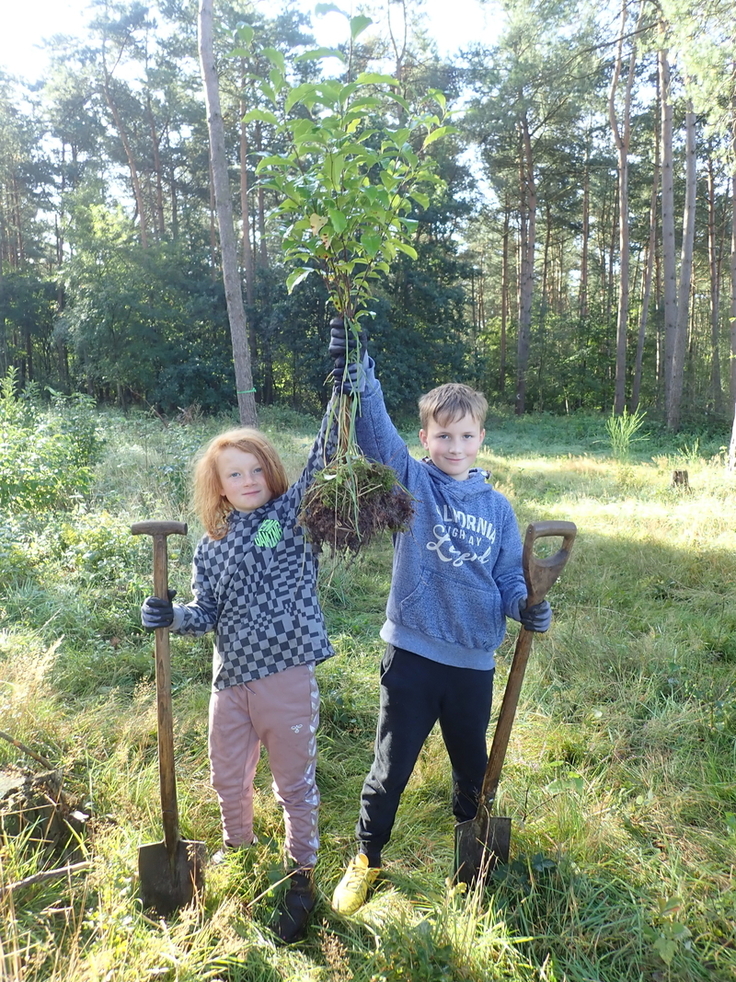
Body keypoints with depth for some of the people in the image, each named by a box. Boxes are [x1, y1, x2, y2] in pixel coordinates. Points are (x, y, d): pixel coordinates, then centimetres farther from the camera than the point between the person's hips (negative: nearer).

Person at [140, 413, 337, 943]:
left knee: (294, 783, 11)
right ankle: (237, 851, 52)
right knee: (229, 780, 23)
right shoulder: (211, 548, 7)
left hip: (287, 678, -4)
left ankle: (302, 878, 33)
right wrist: (171, 615, -12)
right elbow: (207, 614, 8)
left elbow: (322, 461, -17)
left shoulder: (293, 513, -3)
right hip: (231, 680, 5)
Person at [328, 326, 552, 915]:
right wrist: (356, 373, -38)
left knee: (474, 767, 24)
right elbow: (375, 429, -22)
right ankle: (366, 860, 36)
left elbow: (510, 576, 7)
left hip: (475, 661, 4)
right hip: (412, 655, -3)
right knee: (391, 768, 11)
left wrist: (527, 606, -14)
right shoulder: (411, 482, -6)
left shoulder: (496, 506, 3)